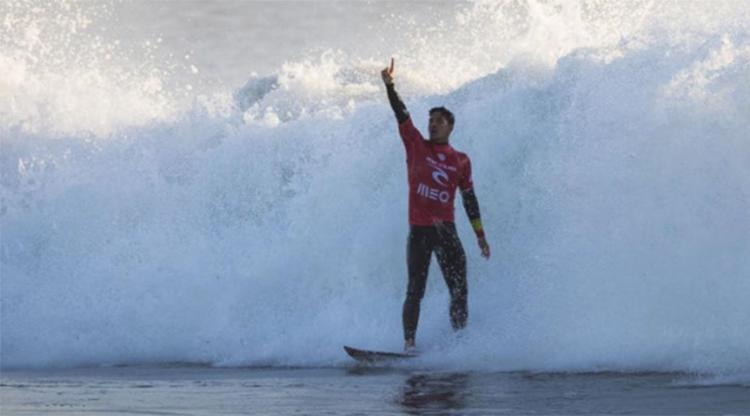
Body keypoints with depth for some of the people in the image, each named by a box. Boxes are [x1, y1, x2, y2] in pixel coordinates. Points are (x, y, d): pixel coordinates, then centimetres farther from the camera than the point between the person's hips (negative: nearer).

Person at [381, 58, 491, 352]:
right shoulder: (416, 146, 8)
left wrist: (480, 235, 14)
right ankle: (409, 344, -4)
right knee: (415, 291, -5)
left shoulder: (461, 161, 11)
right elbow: (401, 115, -3)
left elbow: (469, 199, 15)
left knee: (459, 291, -3)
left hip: (446, 231, 2)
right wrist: (389, 87, -17)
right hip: (419, 231, -2)